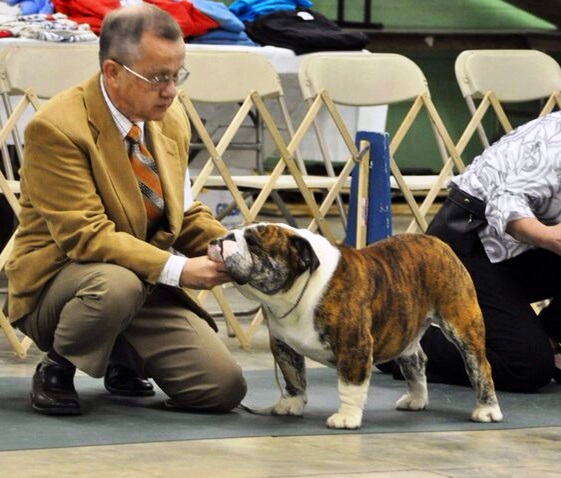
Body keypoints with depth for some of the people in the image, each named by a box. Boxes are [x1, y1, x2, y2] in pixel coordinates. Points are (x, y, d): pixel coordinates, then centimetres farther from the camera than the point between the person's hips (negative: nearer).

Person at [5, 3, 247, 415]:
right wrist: (176, 269, -32)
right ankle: (57, 369, -9)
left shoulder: (171, 120, 4)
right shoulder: (56, 128, -20)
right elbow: (85, 235, -25)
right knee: (116, 285, -41)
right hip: (57, 282, -7)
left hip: (147, 287, 7)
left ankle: (125, 359, 21)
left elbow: (185, 216, 13)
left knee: (225, 388, -9)